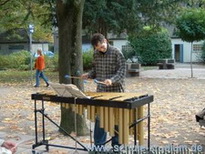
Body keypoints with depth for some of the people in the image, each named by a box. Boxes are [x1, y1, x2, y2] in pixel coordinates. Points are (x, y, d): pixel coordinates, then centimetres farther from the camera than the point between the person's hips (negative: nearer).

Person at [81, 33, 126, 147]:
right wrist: (89, 75, -1)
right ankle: (99, 145, 18)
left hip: (115, 91, -5)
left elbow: (122, 71, -16)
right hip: (101, 91, 5)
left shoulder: (116, 52, -11)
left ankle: (116, 144, 21)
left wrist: (112, 80, -30)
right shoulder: (96, 54, 6)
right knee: (99, 118, 7)